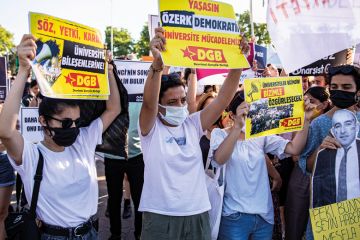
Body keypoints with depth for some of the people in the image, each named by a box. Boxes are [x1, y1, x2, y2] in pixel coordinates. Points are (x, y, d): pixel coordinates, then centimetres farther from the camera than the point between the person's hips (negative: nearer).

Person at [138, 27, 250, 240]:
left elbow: (223, 99, -5)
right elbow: (149, 102, -27)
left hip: (198, 215, 4)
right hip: (161, 217, -3)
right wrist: (157, 64, -43)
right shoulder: (151, 128, -7)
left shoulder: (193, 124, 2)